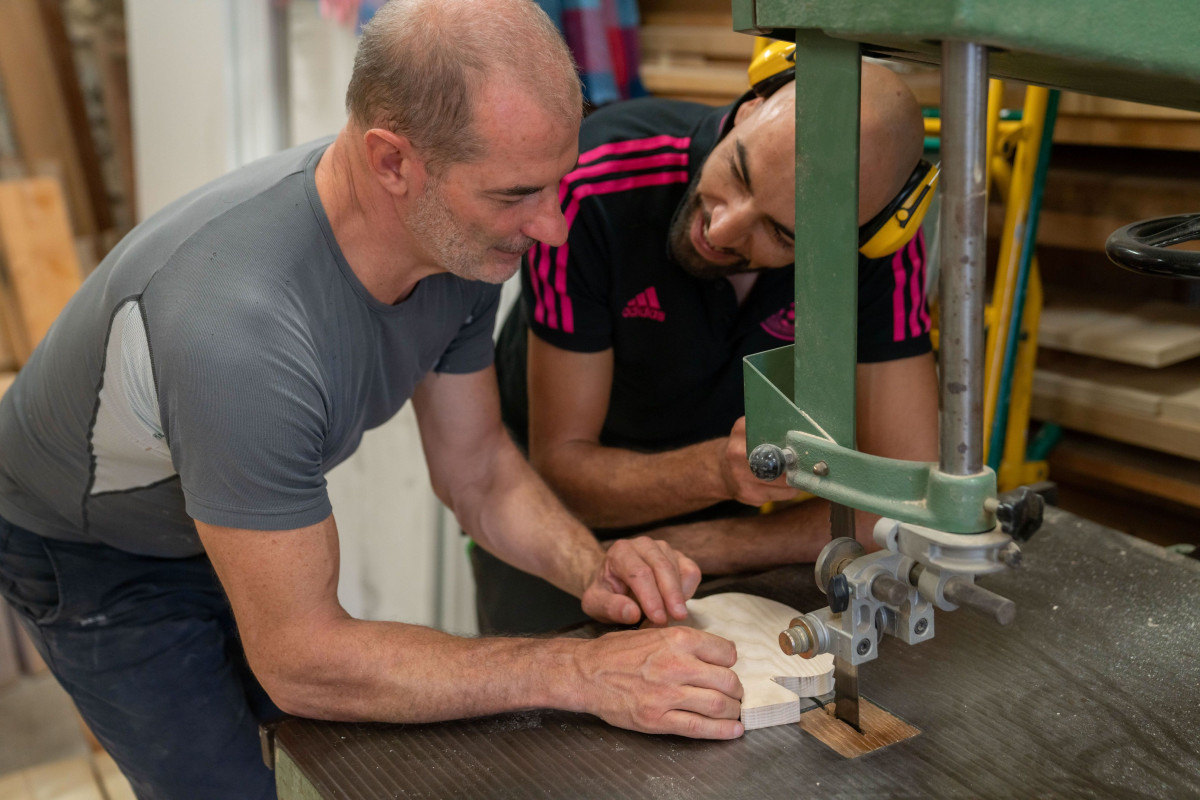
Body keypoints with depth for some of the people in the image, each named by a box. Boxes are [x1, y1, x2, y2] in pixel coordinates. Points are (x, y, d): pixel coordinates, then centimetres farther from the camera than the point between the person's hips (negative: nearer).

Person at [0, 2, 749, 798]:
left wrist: (592, 567, -24)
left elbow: (476, 465, -6)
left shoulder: (465, 237, -21)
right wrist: (582, 673, -36)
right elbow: (298, 662, -35)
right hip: (95, 553, -6)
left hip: (252, 515, 6)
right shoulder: (241, 326, -43)